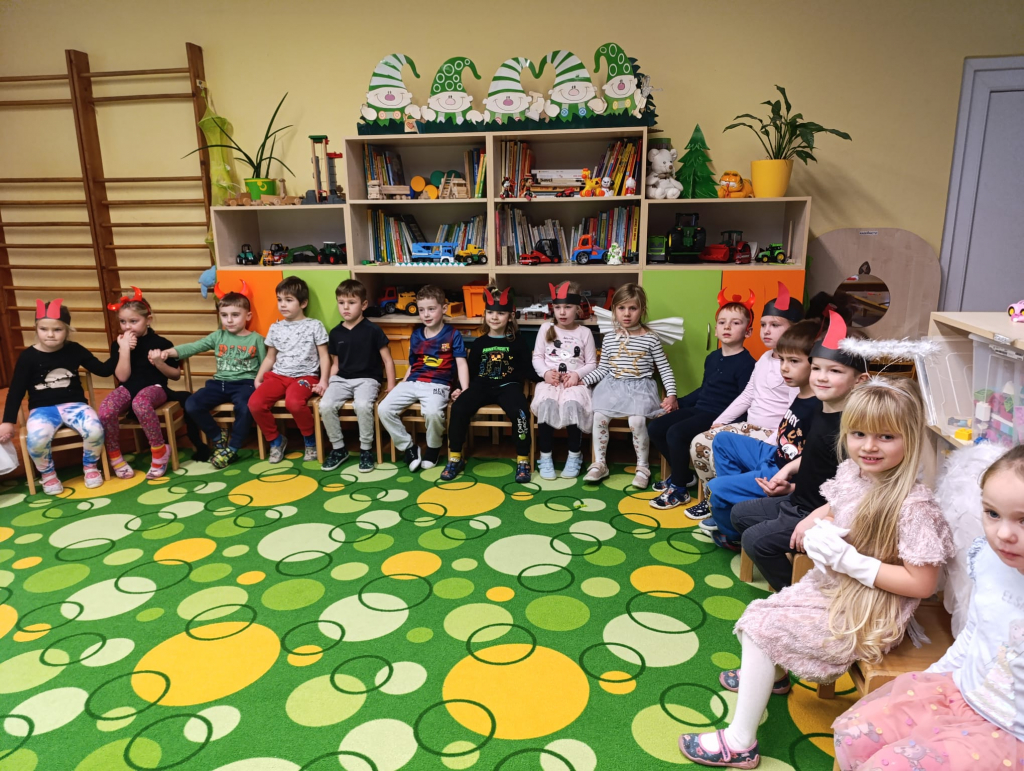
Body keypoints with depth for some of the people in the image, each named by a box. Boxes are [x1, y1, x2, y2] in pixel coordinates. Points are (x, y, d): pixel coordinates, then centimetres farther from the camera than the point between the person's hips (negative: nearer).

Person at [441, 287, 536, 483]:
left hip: (508, 386, -2)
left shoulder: (517, 342, 8)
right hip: (482, 386, 2)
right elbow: (472, 371, 15)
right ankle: (455, 458, -9)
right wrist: (461, 388, -1)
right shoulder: (478, 343, 13)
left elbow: (528, 370, 4)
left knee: (520, 412, -34)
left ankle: (523, 461, -16)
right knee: (458, 407, -26)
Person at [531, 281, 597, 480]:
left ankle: (575, 456, -14)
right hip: (550, 381, 1)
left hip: (575, 382, -1)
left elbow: (592, 363, 6)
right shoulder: (546, 328, 10)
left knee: (572, 403, -34)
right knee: (546, 402, -33)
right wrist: (545, 372, -10)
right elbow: (537, 357, 9)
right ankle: (545, 457, -20)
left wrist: (577, 374, -13)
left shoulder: (584, 332, 7)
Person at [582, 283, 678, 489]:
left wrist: (671, 395, -10)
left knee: (637, 421, -27)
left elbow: (665, 369, 1)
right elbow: (603, 369, 12)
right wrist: (583, 380, -2)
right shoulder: (609, 339, 7)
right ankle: (599, 464, -4)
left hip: (640, 387, -3)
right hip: (612, 385, 3)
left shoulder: (651, 339, -1)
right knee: (599, 417, -22)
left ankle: (643, 467, -6)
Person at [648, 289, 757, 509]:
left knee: (676, 433, -28)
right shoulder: (712, 358, 15)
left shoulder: (745, 363, -12)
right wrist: (679, 402, 20)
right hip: (698, 409, 9)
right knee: (655, 427, 3)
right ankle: (683, 474, 17)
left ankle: (679, 489, -11)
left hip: (719, 416, -9)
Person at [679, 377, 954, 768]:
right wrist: (815, 524, -10)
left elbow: (922, 584, -24)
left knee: (761, 627, -13)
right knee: (758, 612, 13)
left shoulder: (912, 505, -27)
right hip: (829, 587, 8)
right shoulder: (852, 472, -5)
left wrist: (850, 560, -27)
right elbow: (830, 509, 14)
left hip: (867, 612, -8)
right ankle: (771, 673, 45)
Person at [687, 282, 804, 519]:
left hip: (773, 434, -9)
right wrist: (720, 420, 13)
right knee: (700, 443, -1)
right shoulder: (764, 358, 12)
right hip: (749, 425, 9)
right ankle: (711, 499, 12)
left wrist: (770, 446, -26)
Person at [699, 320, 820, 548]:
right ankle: (730, 507, 16)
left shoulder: (819, 407, -25)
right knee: (722, 440, 15)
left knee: (717, 488, -17)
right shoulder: (801, 397, 3)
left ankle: (732, 534, 15)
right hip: (774, 457, 10)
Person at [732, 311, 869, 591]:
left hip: (821, 513, -10)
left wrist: (794, 489, -20)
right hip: (799, 500, 10)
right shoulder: (824, 411, 0)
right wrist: (789, 469, 1)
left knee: (755, 540, -12)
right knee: (740, 514, 17)